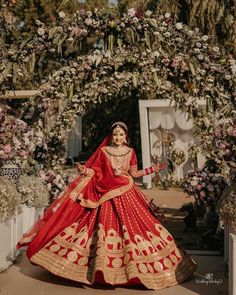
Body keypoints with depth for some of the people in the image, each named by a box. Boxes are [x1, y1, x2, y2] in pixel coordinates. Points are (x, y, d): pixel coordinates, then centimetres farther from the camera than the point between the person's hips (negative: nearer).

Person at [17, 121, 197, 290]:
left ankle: (134, 263, 11)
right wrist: (84, 170, -17)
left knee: (131, 224, -1)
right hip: (107, 194, -1)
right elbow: (96, 171, 2)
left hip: (126, 194, 1)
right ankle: (103, 265, 6)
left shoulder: (130, 152, 5)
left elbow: (134, 173, 8)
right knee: (106, 225, -2)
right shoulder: (103, 151, 1)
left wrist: (152, 170, 3)